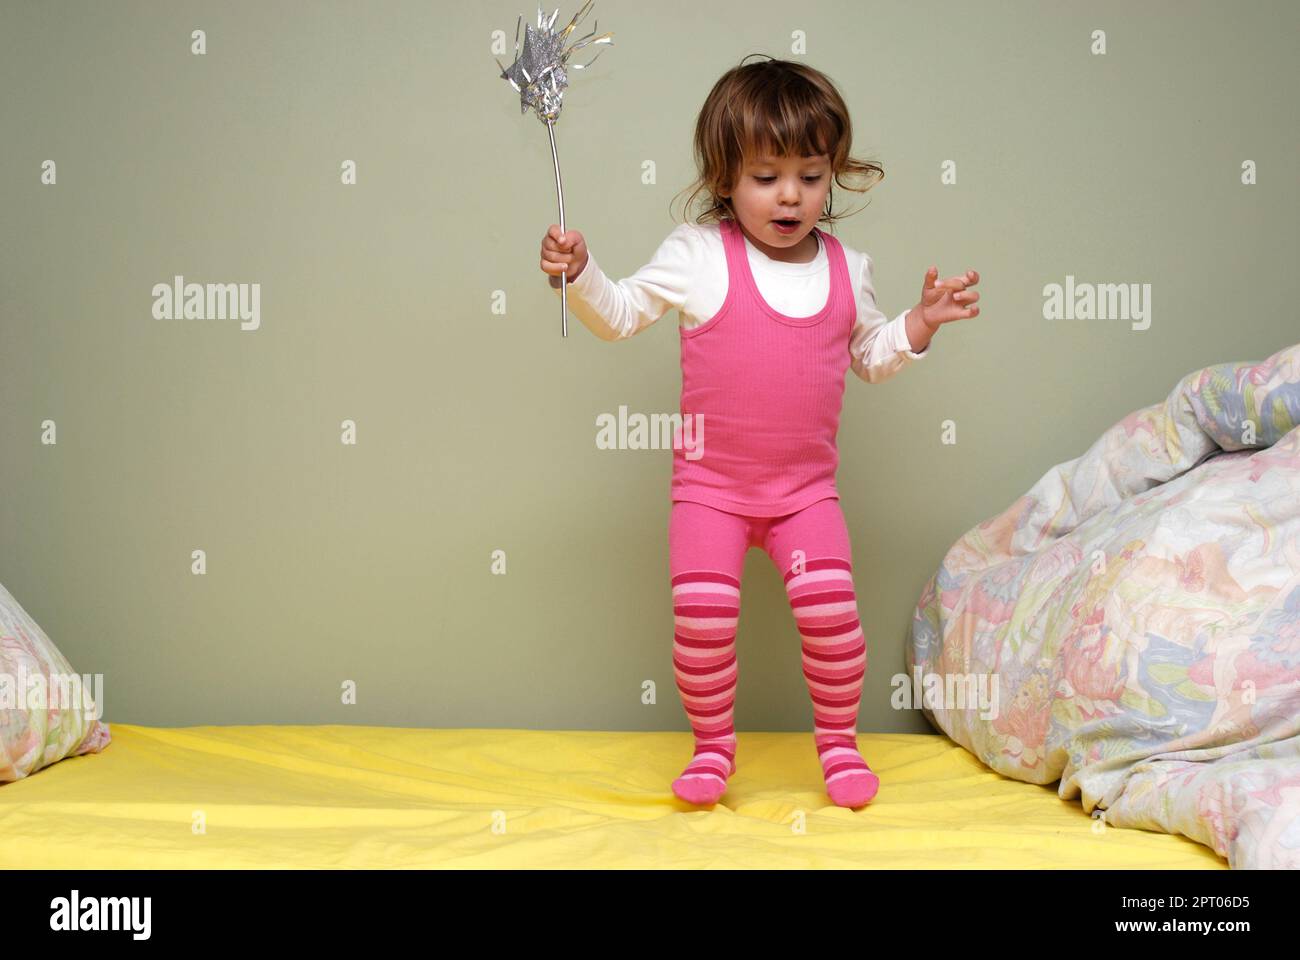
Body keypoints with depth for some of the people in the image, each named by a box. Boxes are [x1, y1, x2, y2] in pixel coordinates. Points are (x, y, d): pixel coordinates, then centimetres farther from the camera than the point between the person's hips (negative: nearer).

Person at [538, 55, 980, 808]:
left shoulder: (846, 269, 4)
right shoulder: (697, 255, -6)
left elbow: (872, 356, 18)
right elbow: (620, 315, 0)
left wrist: (923, 321, 2)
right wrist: (578, 272, -18)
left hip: (807, 485, 2)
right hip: (711, 484, -2)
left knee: (833, 609, -11)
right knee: (702, 616, -11)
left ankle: (839, 740, 15)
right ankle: (714, 744, 15)